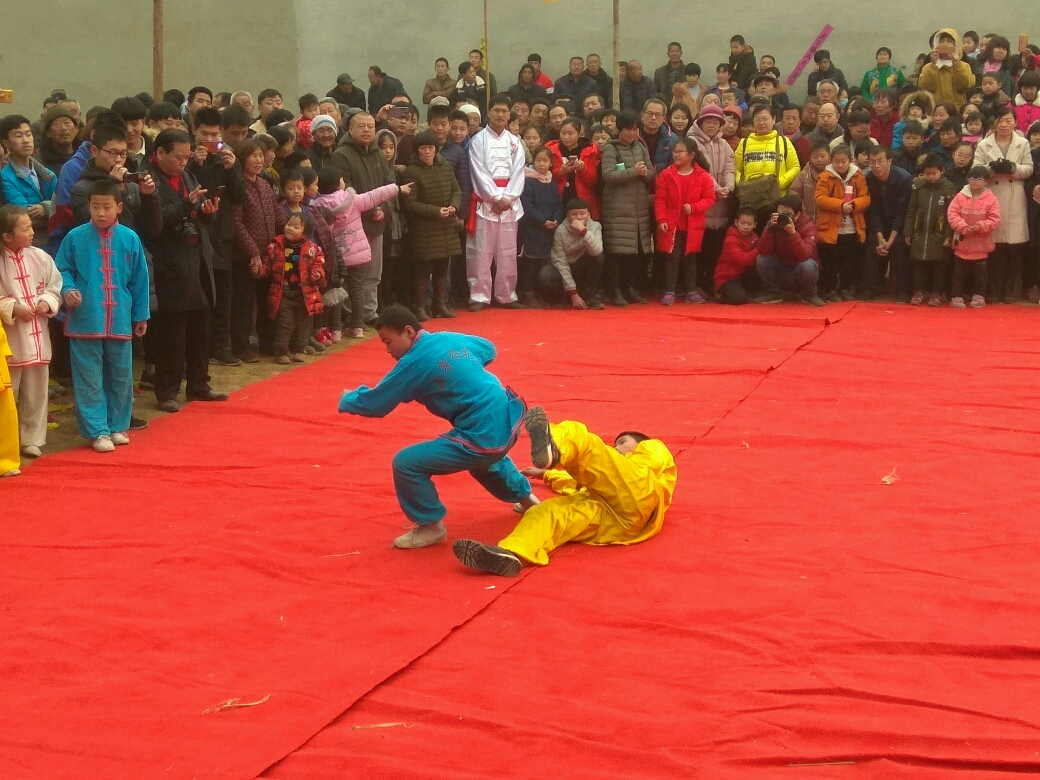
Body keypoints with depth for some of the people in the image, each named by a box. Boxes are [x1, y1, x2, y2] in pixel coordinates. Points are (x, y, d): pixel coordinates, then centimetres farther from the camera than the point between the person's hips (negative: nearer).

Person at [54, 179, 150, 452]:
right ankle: (97, 431, 8)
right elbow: (62, 270, 5)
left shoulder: (130, 239, 1)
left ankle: (117, 426, 25)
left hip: (120, 321, 2)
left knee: (120, 376, 11)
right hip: (85, 321, -2)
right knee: (89, 379, 1)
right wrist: (68, 289, -15)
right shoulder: (75, 237, -4)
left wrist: (141, 315, 10)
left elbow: (139, 280, 7)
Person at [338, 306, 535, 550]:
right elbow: (489, 349, 28)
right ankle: (523, 496, 56)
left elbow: (374, 403, -6)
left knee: (405, 464, -9)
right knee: (482, 459, 43)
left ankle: (431, 526, 9)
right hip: (509, 422, 9)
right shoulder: (452, 338, 8)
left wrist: (346, 399, 13)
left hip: (485, 438, -9)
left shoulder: (415, 363, -14)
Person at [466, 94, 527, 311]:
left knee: (508, 252, 5)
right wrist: (496, 197, -14)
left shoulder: (515, 142, 11)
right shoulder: (478, 140, 2)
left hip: (510, 202, 3)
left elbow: (518, 172, 4)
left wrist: (508, 198, -10)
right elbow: (479, 172, -6)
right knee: (481, 251, -5)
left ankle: (506, 295, 11)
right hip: (485, 201, -3)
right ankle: (479, 296, -3)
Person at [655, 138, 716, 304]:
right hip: (672, 225, -1)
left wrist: (694, 208, -17)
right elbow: (660, 200, -5)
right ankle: (669, 292, 3)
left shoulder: (703, 176, -3)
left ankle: (692, 291, 18)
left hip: (693, 226, 1)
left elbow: (710, 199, -3)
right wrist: (661, 220, -13)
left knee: (691, 258, 11)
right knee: (672, 258, -1)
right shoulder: (666, 175, -3)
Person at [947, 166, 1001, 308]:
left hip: (981, 245, -1)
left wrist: (980, 227, -23)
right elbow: (952, 214, -9)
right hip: (962, 243, 1)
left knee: (979, 272, 10)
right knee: (959, 272, 6)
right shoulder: (960, 196, -3)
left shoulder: (991, 199, -6)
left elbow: (994, 220, -9)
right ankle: (956, 297, 12)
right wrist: (963, 228, -21)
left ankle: (979, 297, 21)